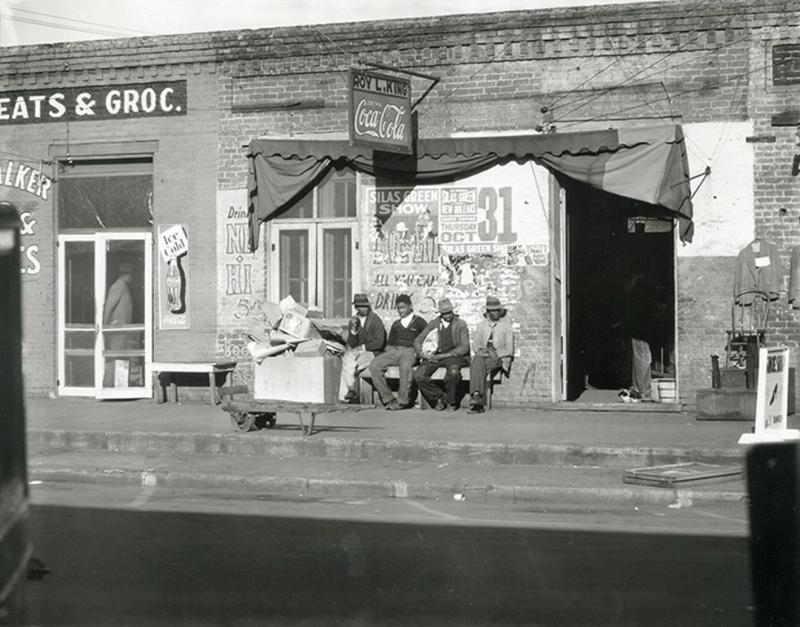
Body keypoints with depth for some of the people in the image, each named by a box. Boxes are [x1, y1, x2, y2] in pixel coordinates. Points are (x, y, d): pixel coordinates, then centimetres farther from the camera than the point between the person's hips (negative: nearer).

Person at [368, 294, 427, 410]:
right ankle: (388, 398, -22)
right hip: (394, 350, 5)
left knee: (405, 366, -41)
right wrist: (388, 348, 6)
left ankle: (402, 400, -31)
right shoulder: (396, 324, 27)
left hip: (409, 351, -5)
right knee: (374, 366, -24)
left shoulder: (419, 322, 12)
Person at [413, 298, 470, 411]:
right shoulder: (433, 324, 12)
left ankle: (450, 401, -13)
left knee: (453, 371, -39)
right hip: (435, 356, 3)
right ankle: (438, 397, -2)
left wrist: (444, 355, -15)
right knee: (418, 375, -25)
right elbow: (417, 341, 13)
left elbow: (464, 347, -6)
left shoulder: (460, 324, 3)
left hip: (454, 356, -3)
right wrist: (423, 354, -10)